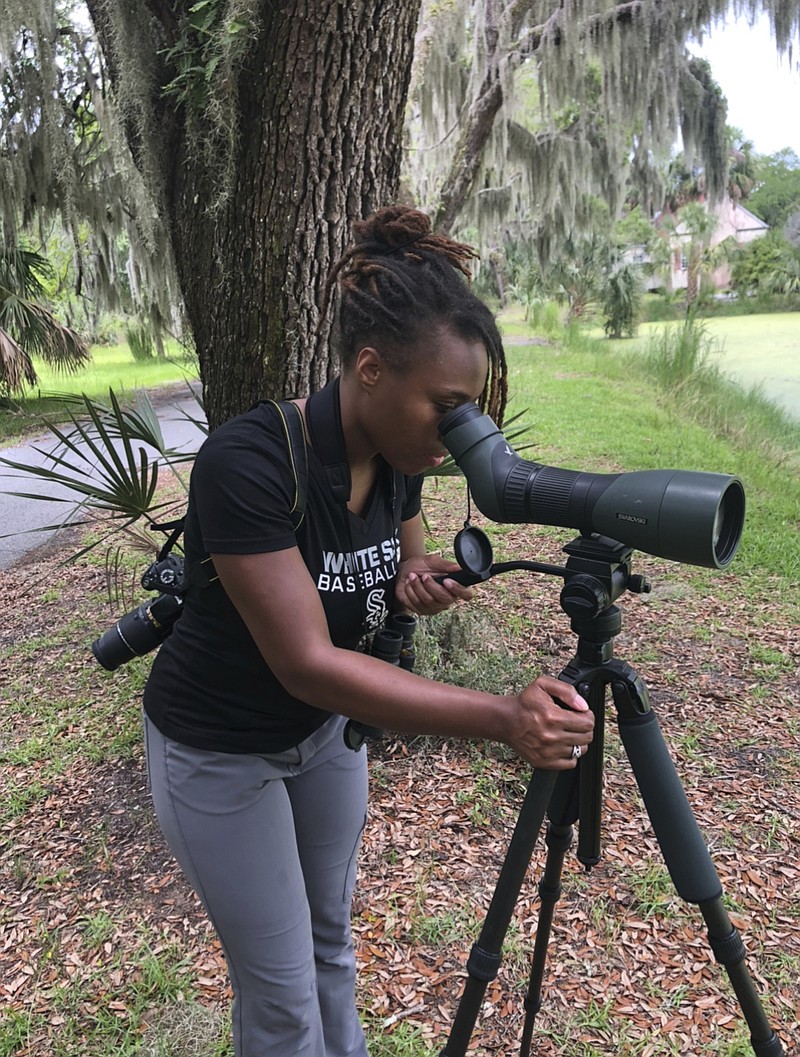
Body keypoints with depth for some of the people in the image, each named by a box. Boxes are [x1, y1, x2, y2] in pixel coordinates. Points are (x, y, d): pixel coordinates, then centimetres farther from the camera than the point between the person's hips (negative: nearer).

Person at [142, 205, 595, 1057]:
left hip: (325, 728, 6)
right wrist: (503, 719, -39)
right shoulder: (247, 461, -33)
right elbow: (307, 663, -34)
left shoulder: (398, 460, -12)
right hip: (219, 751, -5)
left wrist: (417, 582, -19)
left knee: (330, 938, 24)